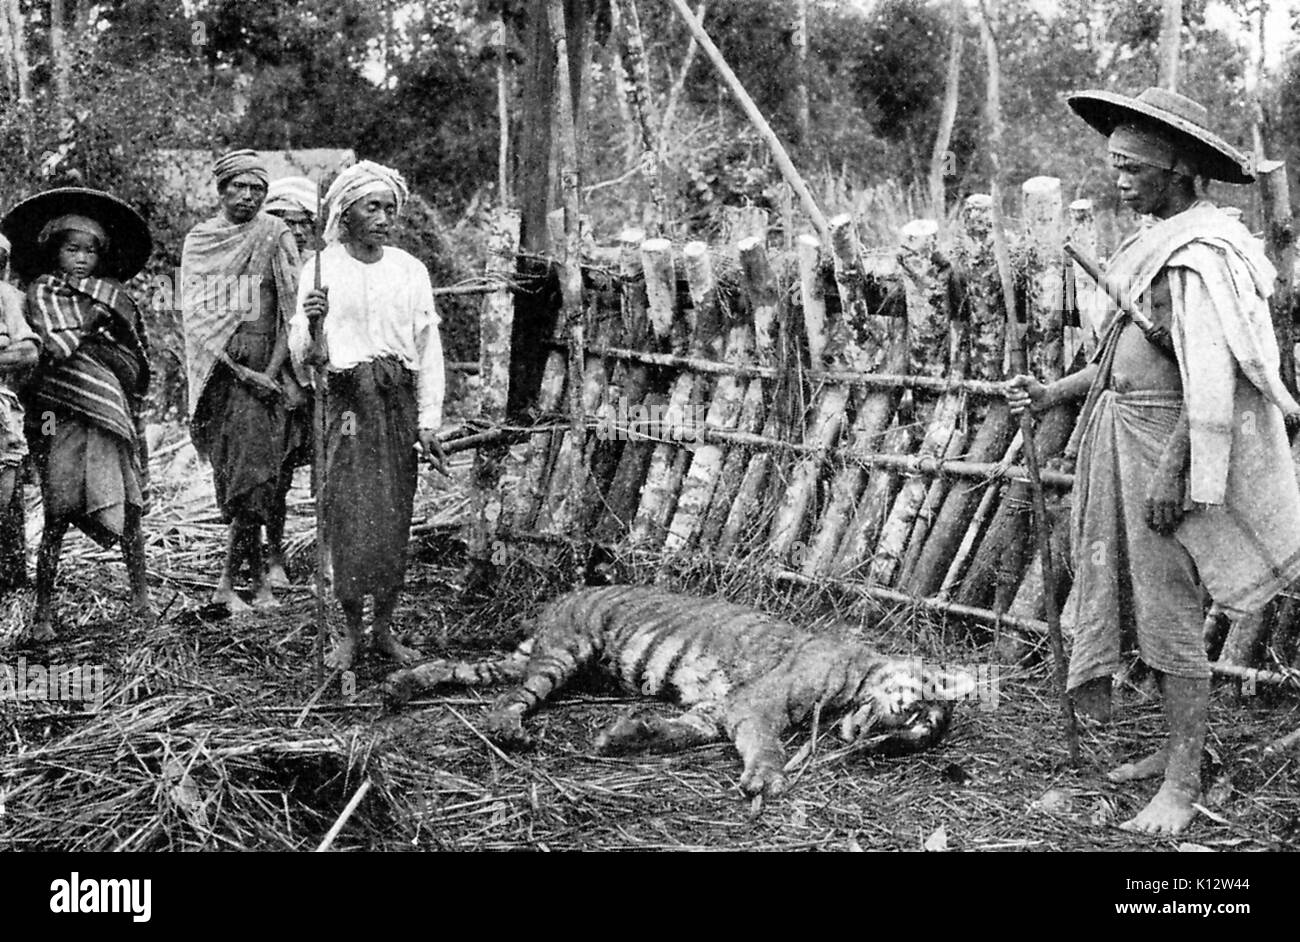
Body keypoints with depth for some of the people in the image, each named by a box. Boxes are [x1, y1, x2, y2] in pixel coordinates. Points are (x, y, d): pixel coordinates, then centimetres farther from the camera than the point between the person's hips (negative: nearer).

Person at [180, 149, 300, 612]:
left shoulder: (275, 235, 5)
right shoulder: (198, 239, 11)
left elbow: (291, 309, -1)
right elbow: (193, 312, 6)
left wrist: (271, 371, -11)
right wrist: (236, 368, -7)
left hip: (262, 367, -2)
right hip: (216, 367, 2)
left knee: (252, 472, -9)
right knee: (231, 476, 0)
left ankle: (227, 581, 1)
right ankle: (258, 579, 8)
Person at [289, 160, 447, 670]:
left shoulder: (410, 270, 7)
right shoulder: (322, 268, 0)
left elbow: (429, 348, 8)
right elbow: (303, 355, -2)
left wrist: (429, 421, 3)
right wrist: (311, 322, -24)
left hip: (399, 399, 2)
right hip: (347, 398, -2)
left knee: (395, 514, 3)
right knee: (350, 513, -5)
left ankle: (385, 626, 15)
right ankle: (350, 630, 8)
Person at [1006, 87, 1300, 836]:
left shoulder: (1201, 254, -18)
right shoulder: (1156, 240, 12)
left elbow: (1210, 380, -23)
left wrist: (1173, 473, -25)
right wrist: (1055, 394, 13)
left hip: (1167, 444, -9)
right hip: (1124, 437, 9)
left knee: (1170, 614, -2)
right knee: (1143, 599, 17)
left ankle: (1184, 785, 9)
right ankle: (1179, 749, 31)